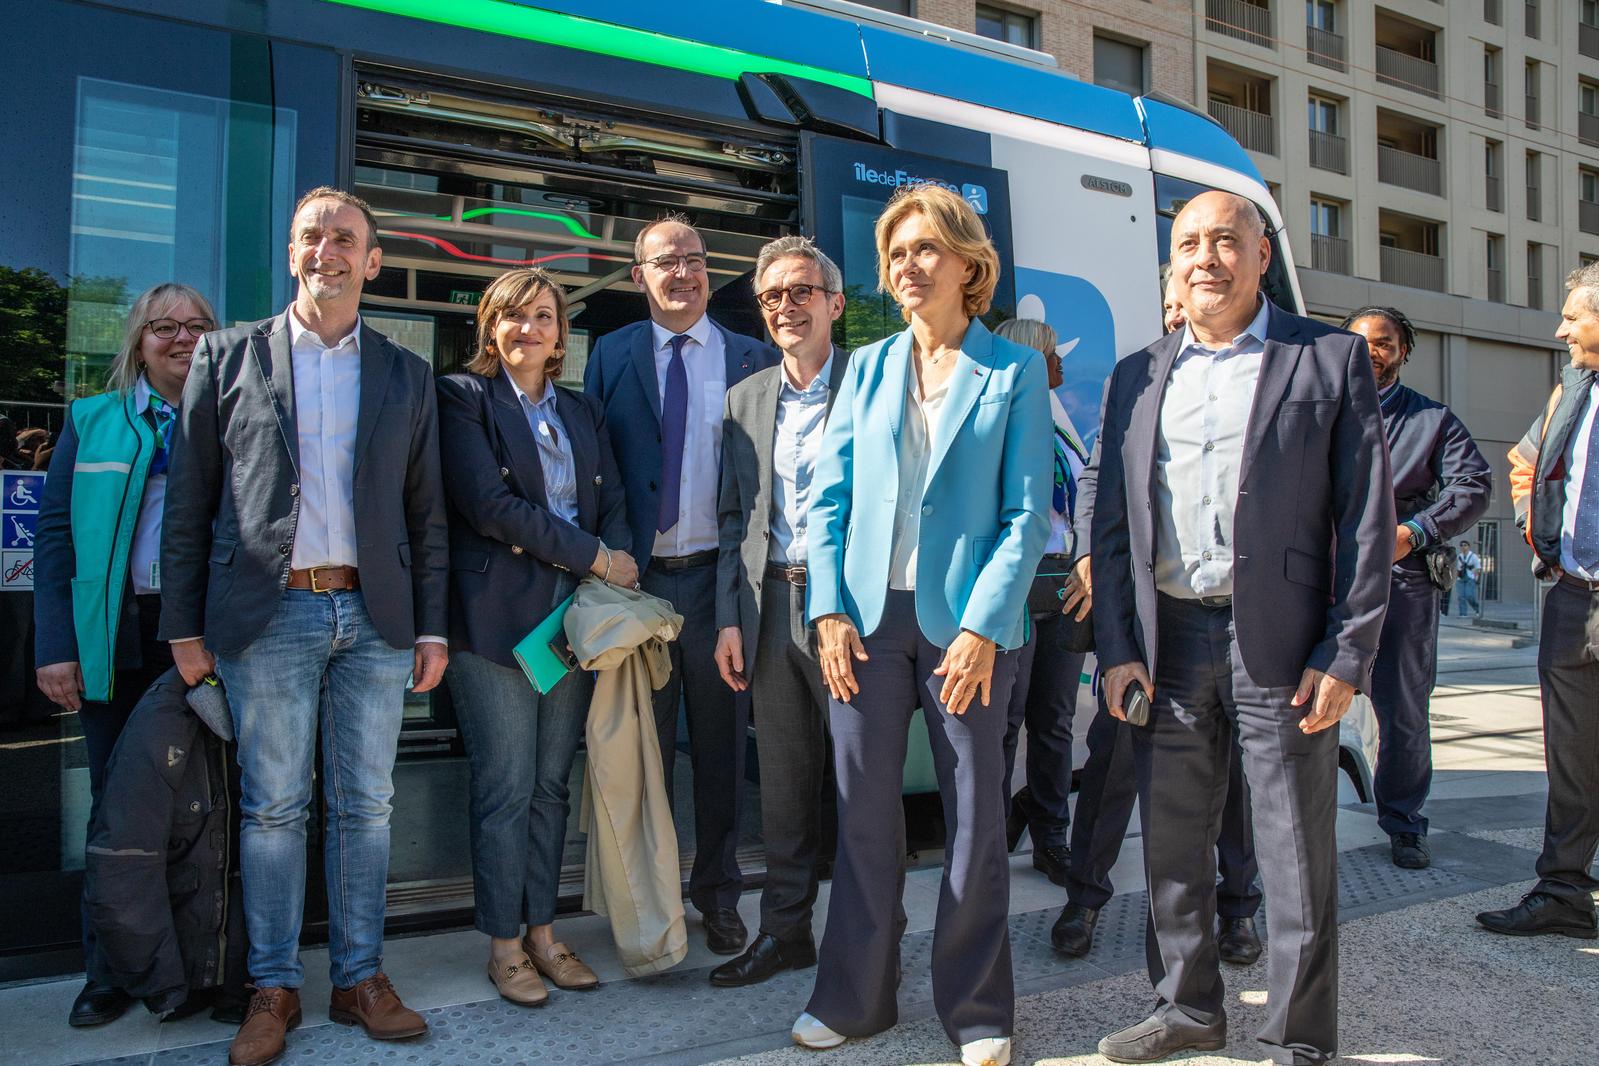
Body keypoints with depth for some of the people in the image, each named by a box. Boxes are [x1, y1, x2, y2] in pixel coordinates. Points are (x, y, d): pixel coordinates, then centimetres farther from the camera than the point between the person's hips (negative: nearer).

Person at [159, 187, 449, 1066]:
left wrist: (432, 627, 4)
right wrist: (184, 625, -1)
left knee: (365, 804, 7)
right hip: (268, 614, -1)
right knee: (273, 807, 5)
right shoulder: (229, 357, 7)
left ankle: (359, 977, 20)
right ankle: (273, 987, 18)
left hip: (375, 615, 2)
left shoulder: (407, 375, 11)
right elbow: (190, 500, 4)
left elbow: (426, 512, 10)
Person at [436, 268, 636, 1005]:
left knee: (551, 784, 10)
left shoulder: (583, 412, 17)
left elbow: (612, 507, 11)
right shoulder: (463, 398, 0)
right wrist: (595, 556, -11)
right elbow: (489, 504, -12)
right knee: (506, 788, 0)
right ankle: (504, 945, 14)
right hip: (497, 619, -5)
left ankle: (543, 931, 21)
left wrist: (612, 592, -7)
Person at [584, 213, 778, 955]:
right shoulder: (612, 354, 7)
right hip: (638, 574, 1)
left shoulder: (752, 359, 4)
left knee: (719, 741, 10)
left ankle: (717, 892, 24)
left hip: (715, 574, 0)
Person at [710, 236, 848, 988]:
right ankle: (784, 931, 25)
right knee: (783, 783, 12)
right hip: (770, 608, 5)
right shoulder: (745, 399, 14)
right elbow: (734, 516, 13)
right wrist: (729, 617, 6)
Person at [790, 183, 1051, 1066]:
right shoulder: (867, 368, 11)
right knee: (863, 808, 8)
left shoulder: (1015, 372, 2)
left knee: (975, 812, 5)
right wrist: (828, 609, -3)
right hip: (867, 616, 3)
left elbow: (1027, 512, -4)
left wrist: (983, 626, -13)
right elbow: (828, 494, 8)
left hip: (966, 619, -2)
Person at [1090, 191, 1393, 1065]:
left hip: (1282, 648, -3)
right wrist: (1116, 649, 1)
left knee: (1297, 861, 6)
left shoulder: (1332, 359, 2)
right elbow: (1111, 524, 9)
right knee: (1172, 851, 13)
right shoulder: (1137, 378, 12)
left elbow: (1368, 517, -1)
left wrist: (1348, 654, -8)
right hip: (1168, 645, 4)